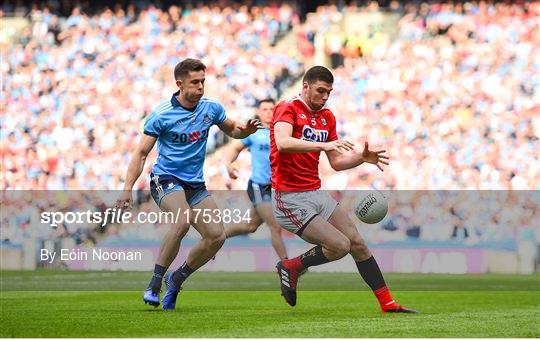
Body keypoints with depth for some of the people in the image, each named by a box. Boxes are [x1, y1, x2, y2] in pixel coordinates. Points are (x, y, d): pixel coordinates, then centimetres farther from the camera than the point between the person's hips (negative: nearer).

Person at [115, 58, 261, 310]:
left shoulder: (211, 109, 3)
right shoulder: (161, 115, -10)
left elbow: (232, 130, 21)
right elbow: (142, 152, -7)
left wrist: (247, 130, -3)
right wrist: (128, 188, -16)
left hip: (195, 184, 6)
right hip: (166, 179, -6)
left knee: (217, 236, -10)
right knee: (183, 219, -34)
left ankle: (176, 280, 10)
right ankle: (154, 284, -26)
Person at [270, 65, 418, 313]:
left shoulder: (327, 117, 13)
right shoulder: (288, 109, -10)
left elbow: (336, 162, 17)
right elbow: (283, 143, -30)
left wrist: (363, 158, -1)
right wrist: (324, 145, -39)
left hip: (315, 193, 8)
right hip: (289, 198, -8)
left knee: (357, 243, 2)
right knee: (340, 245, -17)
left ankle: (388, 304, 9)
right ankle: (292, 267, 6)